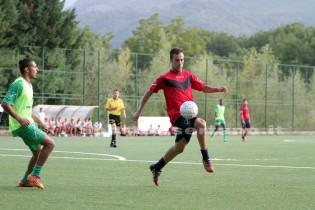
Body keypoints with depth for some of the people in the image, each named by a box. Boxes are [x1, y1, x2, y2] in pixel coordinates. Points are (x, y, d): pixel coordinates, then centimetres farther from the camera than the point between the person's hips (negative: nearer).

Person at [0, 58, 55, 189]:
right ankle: (35, 176, -9)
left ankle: (25, 180, 23)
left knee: (38, 152, 15)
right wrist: (20, 119, -27)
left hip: (27, 124, 10)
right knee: (50, 144, -14)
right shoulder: (18, 84, -14)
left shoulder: (29, 86, 16)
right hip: (21, 125, -10)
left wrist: (40, 122, 24)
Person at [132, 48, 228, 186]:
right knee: (201, 123, -31)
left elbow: (203, 88, 18)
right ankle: (206, 159, -24)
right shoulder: (165, 78, 2)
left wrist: (219, 89, 0)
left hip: (189, 114, 6)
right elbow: (149, 92, 9)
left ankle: (156, 168, 31)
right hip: (177, 115, -6)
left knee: (179, 148, 11)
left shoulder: (188, 75, 15)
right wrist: (139, 111, 7)